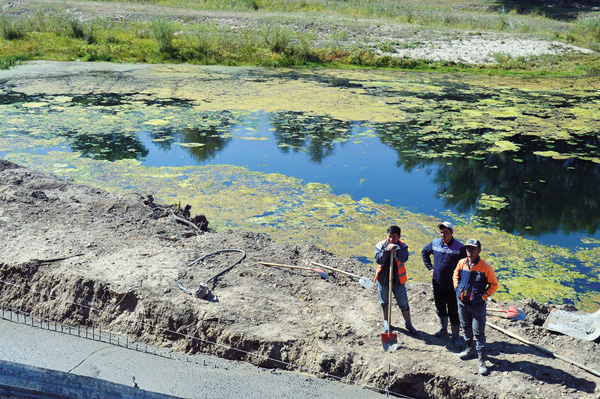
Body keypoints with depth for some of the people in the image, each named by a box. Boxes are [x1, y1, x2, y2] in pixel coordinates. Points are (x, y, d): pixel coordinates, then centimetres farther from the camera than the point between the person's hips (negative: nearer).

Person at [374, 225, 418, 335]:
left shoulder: (402, 246, -7)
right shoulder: (381, 245, -6)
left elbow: (404, 258, -24)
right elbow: (378, 260, -17)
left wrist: (396, 249, -37)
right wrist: (386, 250, -28)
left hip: (398, 280, -1)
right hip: (383, 279, 1)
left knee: (404, 303, 5)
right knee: (384, 303, 15)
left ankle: (408, 324, 26)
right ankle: (386, 324, 36)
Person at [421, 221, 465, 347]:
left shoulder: (459, 247, -12)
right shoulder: (435, 243, -1)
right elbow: (424, 252, 18)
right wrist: (430, 267, 11)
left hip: (452, 285, -4)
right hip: (437, 283, 4)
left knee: (453, 311, -1)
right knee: (440, 308, 19)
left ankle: (456, 337, 8)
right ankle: (443, 329, 38)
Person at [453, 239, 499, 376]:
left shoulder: (485, 267, -15)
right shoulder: (461, 263, -2)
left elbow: (494, 285, -5)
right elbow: (455, 275, 18)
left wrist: (483, 296, -12)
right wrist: (457, 288, 4)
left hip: (477, 304, -5)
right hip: (462, 302, 5)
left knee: (479, 332, -2)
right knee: (466, 327, 20)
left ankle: (481, 361, 6)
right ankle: (470, 350, 42)